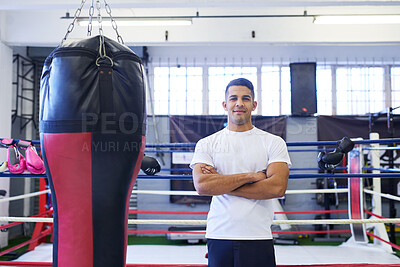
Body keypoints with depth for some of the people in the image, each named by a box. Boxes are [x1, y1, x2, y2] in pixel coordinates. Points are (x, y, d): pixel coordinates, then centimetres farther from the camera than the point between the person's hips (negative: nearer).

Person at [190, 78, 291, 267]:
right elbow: (202, 186, -10)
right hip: (219, 237, 1)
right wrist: (250, 176, -12)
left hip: (259, 238, 0)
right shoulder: (206, 144, 5)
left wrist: (221, 183, -11)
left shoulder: (273, 142, 3)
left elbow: (277, 187, -11)